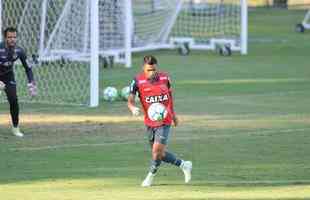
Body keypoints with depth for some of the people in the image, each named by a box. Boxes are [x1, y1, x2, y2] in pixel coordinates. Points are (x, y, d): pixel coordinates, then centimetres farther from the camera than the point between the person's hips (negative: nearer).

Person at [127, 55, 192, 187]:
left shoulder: (164, 78, -5)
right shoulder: (138, 81, -11)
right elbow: (130, 100, -16)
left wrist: (173, 114, 23)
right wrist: (133, 108, -41)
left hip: (165, 121, -2)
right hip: (149, 122, 2)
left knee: (157, 150, -15)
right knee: (158, 153, 9)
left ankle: (151, 176, 8)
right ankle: (183, 165, 29)